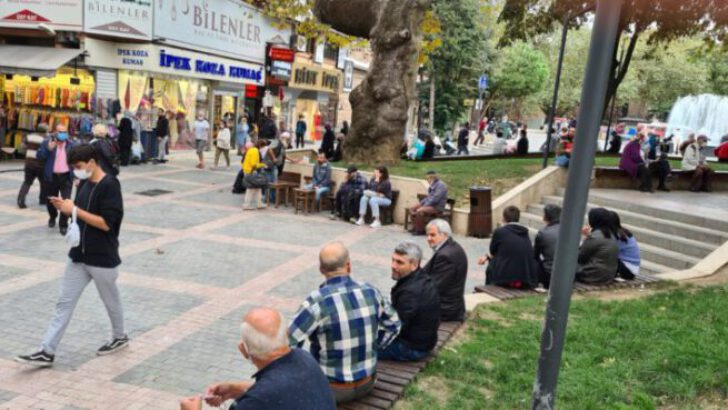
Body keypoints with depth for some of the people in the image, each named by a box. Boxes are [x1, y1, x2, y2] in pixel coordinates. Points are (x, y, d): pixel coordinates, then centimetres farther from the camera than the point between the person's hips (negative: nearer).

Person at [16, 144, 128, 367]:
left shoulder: (110, 186, -17)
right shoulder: (86, 185, 8)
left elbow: (106, 223, -23)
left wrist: (75, 210, -21)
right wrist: (66, 207, -3)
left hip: (103, 258, -7)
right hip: (79, 256, 8)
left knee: (111, 301, 12)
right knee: (64, 302, 6)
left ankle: (119, 337, 34)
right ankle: (47, 351, 9)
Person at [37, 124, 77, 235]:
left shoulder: (72, 145, 3)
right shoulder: (47, 142, -1)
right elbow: (39, 156, -7)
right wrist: (48, 149, -23)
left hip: (66, 177, -1)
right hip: (51, 177, 1)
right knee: (50, 201, 15)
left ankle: (63, 225, 2)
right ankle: (52, 217, 44)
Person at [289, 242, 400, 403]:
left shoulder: (317, 301, -23)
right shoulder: (370, 291, -8)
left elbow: (286, 344, -19)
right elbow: (394, 325, 8)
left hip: (332, 388, -4)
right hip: (367, 383, 5)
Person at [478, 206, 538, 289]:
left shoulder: (499, 231, -4)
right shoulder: (525, 233, 11)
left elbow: (492, 253, 11)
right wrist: (487, 257, 31)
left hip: (505, 280, -4)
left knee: (490, 267, 24)